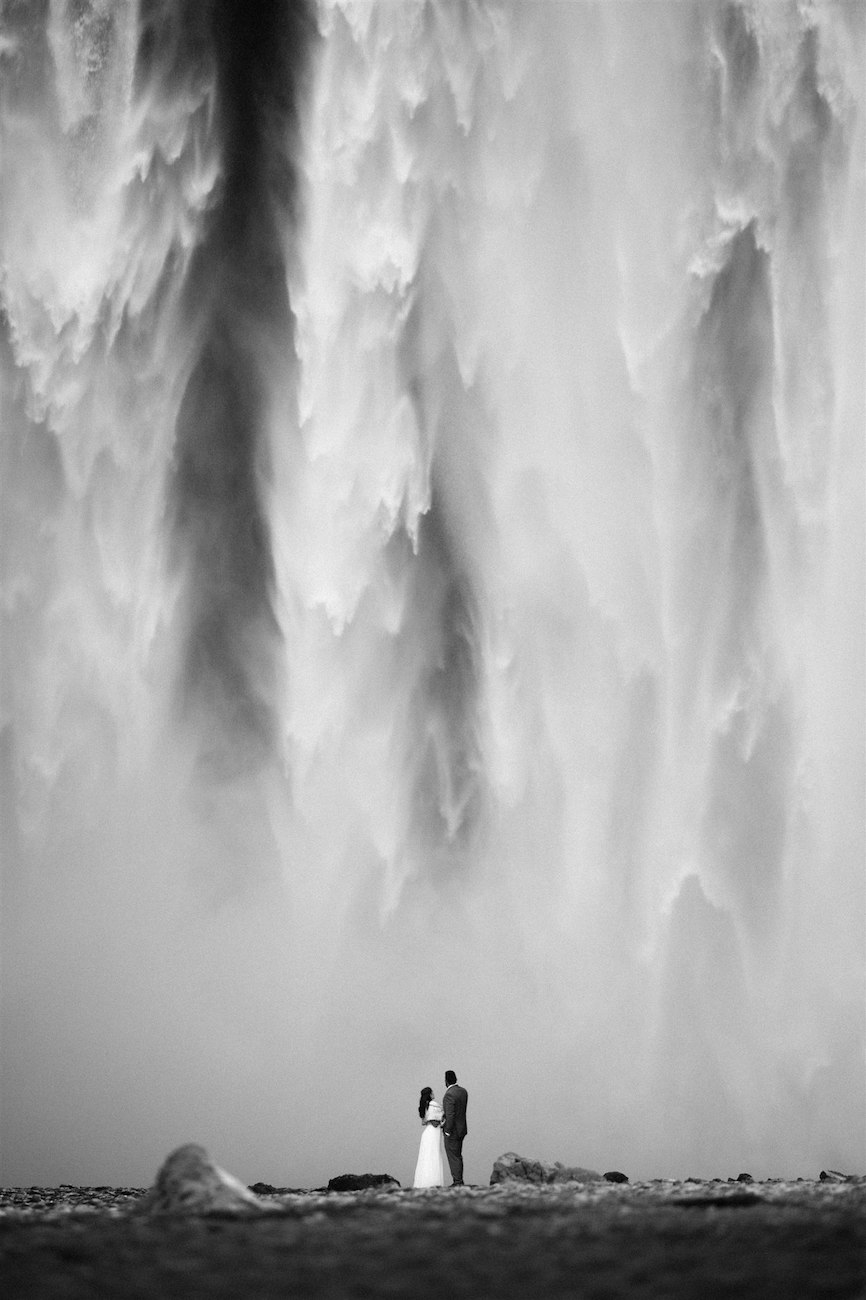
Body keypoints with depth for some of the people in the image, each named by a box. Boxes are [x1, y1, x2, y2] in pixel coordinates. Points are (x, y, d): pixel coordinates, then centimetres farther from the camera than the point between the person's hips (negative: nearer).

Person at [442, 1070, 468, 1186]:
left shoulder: (449, 1094, -21)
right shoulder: (463, 1091, 6)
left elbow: (450, 1115, -23)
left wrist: (448, 1131, -16)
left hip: (453, 1130, -9)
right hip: (462, 1128, 9)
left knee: (453, 1157, -1)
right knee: (458, 1156, 18)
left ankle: (457, 1182, 0)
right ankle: (459, 1181, 23)